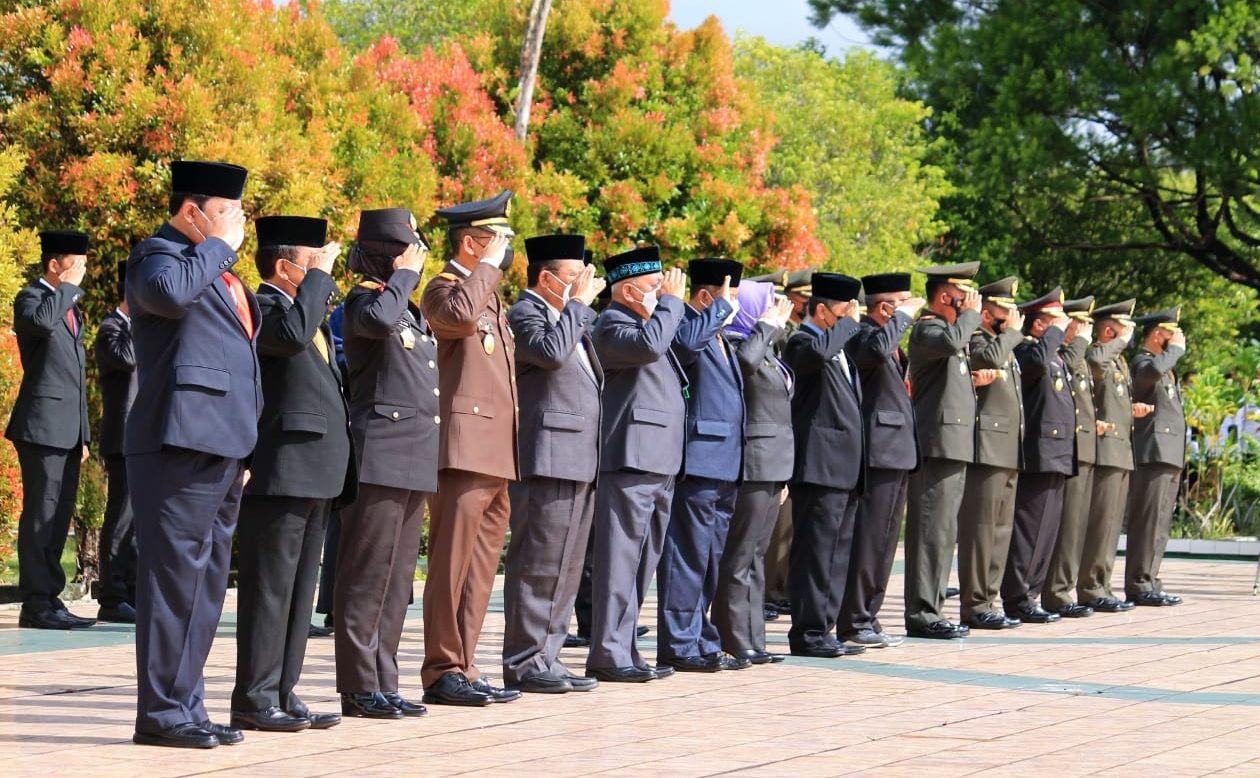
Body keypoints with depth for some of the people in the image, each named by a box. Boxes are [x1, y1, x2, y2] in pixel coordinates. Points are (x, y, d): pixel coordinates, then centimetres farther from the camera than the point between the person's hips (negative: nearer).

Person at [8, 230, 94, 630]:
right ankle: (36, 603, -8)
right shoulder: (30, 297, -3)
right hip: (42, 425, -9)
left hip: (68, 428, 9)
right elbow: (42, 320, -30)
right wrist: (68, 287, -14)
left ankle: (50, 599, 13)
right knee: (41, 513, -9)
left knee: (60, 516, 9)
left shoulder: (71, 308, 23)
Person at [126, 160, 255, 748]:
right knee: (176, 577, -8)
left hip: (222, 448, 10)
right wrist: (220, 246, -15)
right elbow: (169, 292, -31)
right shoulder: (159, 253, -5)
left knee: (206, 582, 12)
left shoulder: (216, 269, 23)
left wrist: (245, 447, 23)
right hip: (182, 442, -10)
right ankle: (162, 712, -5)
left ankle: (187, 705, 18)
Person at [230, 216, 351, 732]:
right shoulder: (260, 306, -8)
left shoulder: (308, 306, 22)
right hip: (279, 471, -10)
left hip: (315, 473, 10)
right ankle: (253, 697, -4)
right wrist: (321, 276, -18)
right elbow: (293, 335, -29)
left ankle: (283, 693, 17)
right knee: (269, 587, -7)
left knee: (299, 589, 12)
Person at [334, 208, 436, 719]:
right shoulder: (364, 299, -6)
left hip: (414, 464, 9)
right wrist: (404, 276, -15)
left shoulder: (411, 311, 21)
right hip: (381, 460, -9)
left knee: (397, 580, 10)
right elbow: (378, 319, -31)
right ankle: (360, 688, -4)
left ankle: (383, 683, 15)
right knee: (368, 576, -7)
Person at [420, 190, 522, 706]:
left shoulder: (491, 297, 24)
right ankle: (442, 671, -4)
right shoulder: (445, 289, -4)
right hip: (466, 446, -9)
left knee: (480, 566, 9)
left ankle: (463, 668, 14)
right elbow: (460, 314, -29)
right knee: (452, 563, -7)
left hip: (498, 454, 9)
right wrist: (488, 266, -15)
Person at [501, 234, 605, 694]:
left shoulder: (566, 317, 22)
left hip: (581, 464, 10)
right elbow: (552, 351, -25)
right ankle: (524, 664, -3)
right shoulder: (525, 314, -6)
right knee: (538, 567, -7)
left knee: (565, 569, 11)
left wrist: (585, 306, 18)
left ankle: (546, 659, 16)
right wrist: (578, 303, -15)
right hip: (548, 462, -10)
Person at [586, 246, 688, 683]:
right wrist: (671, 301, -15)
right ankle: (608, 655, -9)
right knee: (619, 559, -9)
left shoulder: (647, 322, 24)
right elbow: (649, 344, -26)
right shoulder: (613, 324, -8)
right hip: (630, 459, -10)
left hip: (659, 464, 10)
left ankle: (624, 652, 17)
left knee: (642, 562, 12)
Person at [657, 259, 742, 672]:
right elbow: (686, 343, -34)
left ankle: (703, 644, 20)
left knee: (712, 560, 14)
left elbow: (734, 386, 31)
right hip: (698, 463, -10)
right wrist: (724, 307, -21)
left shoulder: (719, 337, 21)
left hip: (725, 467, 10)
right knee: (689, 556, -7)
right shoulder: (686, 325, -9)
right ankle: (678, 646, -2)